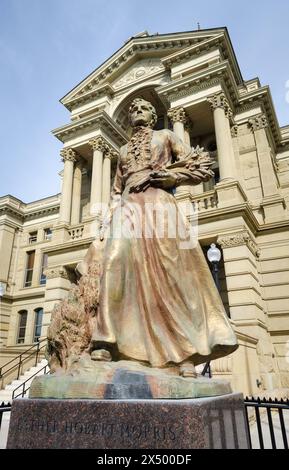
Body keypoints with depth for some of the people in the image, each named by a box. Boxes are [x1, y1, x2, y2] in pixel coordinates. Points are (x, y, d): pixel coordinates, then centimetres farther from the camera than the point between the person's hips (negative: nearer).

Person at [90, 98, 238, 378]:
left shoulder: (165, 136, 19)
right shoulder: (124, 150, 31)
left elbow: (203, 168, 6)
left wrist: (155, 174, -4)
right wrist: (112, 213, 7)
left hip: (159, 203, -3)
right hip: (129, 206, 4)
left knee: (171, 274, -14)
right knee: (115, 263, -22)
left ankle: (186, 353, -12)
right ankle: (107, 343, -25)